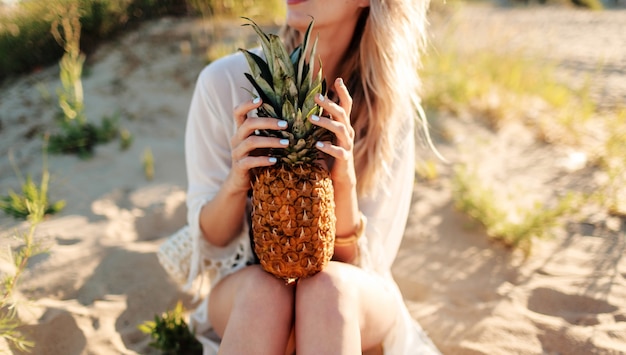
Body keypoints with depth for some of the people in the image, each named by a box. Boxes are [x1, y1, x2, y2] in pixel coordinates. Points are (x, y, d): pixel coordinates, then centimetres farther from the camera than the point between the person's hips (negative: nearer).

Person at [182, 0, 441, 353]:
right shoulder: (225, 82, -12)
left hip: (354, 299, 0)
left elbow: (362, 262, -10)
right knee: (263, 290, -34)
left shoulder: (388, 105, -12)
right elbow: (211, 242, -6)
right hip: (245, 289, 1)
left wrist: (344, 183, -29)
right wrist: (236, 181, -27)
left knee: (329, 285, -34)